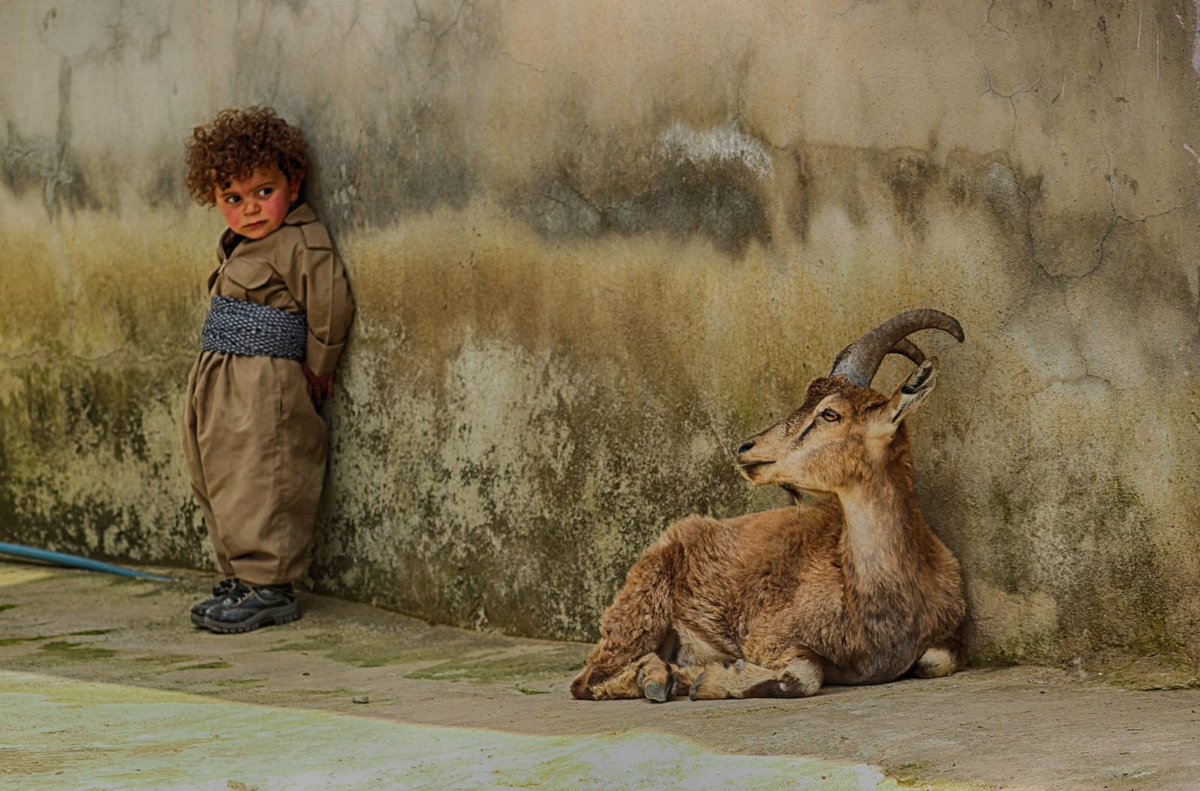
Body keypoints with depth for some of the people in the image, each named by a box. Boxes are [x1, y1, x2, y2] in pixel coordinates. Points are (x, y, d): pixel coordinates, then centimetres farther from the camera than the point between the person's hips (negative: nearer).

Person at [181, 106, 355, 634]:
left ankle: (267, 586, -2)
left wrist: (317, 370, -8)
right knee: (218, 485, 14)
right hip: (215, 383, 10)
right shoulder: (237, 247, 15)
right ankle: (239, 580, 22)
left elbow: (331, 307, -19)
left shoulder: (301, 244, -14)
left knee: (258, 488, -8)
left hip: (266, 387, -10)